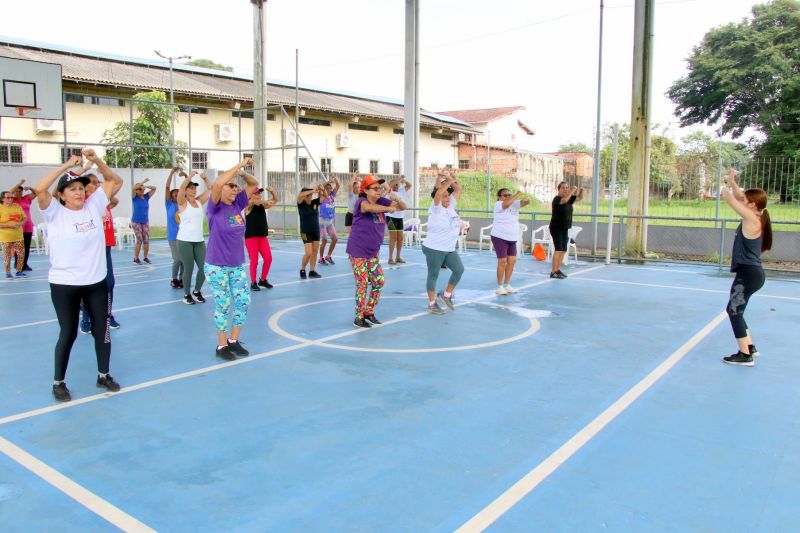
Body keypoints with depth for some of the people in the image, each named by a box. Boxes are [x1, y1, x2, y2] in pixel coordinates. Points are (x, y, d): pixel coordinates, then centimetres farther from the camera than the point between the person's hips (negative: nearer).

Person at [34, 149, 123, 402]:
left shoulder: (94, 206, 2)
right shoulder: (55, 213, -6)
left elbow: (115, 181, 4)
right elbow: (39, 189, -23)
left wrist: (96, 160, -10)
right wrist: (66, 165, -20)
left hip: (96, 282, 4)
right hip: (64, 284, -3)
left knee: (102, 329, 11)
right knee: (68, 333, 5)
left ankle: (103, 375, 28)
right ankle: (58, 382, 23)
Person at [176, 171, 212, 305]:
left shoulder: (199, 201, 11)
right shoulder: (182, 203, -2)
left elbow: (210, 189, 15)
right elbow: (181, 187, -18)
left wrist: (205, 177, 3)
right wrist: (190, 176, -16)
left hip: (199, 240, 5)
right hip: (185, 240, -5)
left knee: (203, 267, 1)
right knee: (188, 268, -1)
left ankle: (197, 291, 22)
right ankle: (187, 294, 15)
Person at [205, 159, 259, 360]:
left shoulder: (237, 204, 3)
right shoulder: (215, 208, -12)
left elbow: (254, 184, 8)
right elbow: (217, 184, -30)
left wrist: (242, 173, -11)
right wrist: (238, 165, -25)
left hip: (238, 265, 6)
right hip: (217, 266, -6)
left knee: (243, 301, 6)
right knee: (223, 305, 1)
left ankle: (233, 340, 23)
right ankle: (221, 345, 16)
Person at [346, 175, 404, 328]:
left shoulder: (381, 202, 2)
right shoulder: (361, 202, -16)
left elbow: (403, 207, 4)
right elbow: (367, 207, -41)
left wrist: (397, 200, -17)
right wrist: (389, 208, -46)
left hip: (373, 252, 7)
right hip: (358, 251, -7)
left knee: (379, 282, 8)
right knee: (362, 284, -2)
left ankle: (369, 312, 25)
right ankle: (359, 317, 11)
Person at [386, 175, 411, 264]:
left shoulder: (401, 191, 11)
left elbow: (409, 185, 13)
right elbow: (389, 186, -23)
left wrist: (404, 180, -5)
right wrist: (398, 178, -21)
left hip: (400, 217, 6)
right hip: (391, 217, -6)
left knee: (400, 238, 8)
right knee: (393, 238, -8)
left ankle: (398, 257, 20)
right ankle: (390, 258, -3)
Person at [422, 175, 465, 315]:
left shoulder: (451, 206, 6)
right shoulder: (436, 209, -13)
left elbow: (458, 189, 11)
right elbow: (438, 193, -31)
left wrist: (451, 180, -2)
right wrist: (449, 181, -20)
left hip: (450, 249, 7)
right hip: (434, 249, -7)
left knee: (459, 269, 2)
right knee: (433, 276, 2)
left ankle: (446, 295, 20)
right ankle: (432, 304, 13)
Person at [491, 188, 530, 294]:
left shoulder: (514, 203, 9)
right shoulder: (498, 204, -10)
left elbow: (524, 202, -3)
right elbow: (507, 203, -29)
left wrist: (526, 200, -25)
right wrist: (517, 195, -18)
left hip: (512, 238, 7)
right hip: (500, 237, -7)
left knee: (512, 261, 8)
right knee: (502, 261, -5)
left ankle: (507, 285, 21)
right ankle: (499, 286, 6)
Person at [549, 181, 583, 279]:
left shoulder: (569, 198, 9)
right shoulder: (557, 199, -14)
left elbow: (580, 198, 16)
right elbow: (565, 200, -35)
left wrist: (581, 191, -5)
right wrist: (573, 190, -26)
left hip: (565, 228, 8)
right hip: (556, 228, -8)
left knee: (564, 250, 9)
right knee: (558, 249, -14)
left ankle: (558, 270, 18)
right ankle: (553, 272, -11)